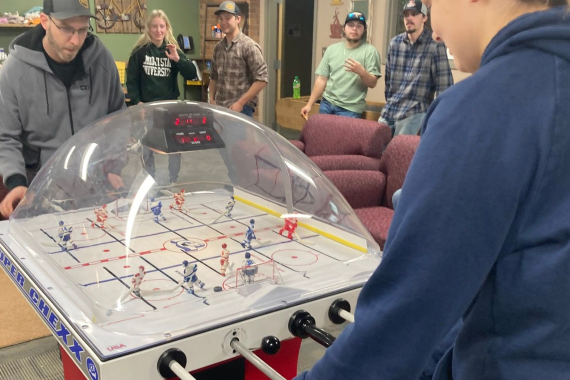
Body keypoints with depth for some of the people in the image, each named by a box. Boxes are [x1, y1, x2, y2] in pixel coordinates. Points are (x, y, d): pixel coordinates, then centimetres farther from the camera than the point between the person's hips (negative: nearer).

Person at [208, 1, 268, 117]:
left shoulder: (249, 46, -9)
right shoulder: (218, 48, 11)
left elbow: (261, 80, -13)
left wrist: (240, 103, -15)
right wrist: (212, 99, 8)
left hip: (241, 108, -6)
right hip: (219, 107, 6)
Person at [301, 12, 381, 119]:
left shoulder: (369, 51, -2)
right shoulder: (332, 49, 11)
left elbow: (372, 83, -6)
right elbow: (321, 80, 10)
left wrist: (361, 71, -26)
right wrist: (309, 104, 4)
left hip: (350, 109, -4)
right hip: (326, 104, 4)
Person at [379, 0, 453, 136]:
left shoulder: (435, 46, -8)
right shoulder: (394, 43, 7)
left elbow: (444, 85, -8)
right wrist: (389, 104, 15)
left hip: (414, 113, -5)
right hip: (389, 111, 5)